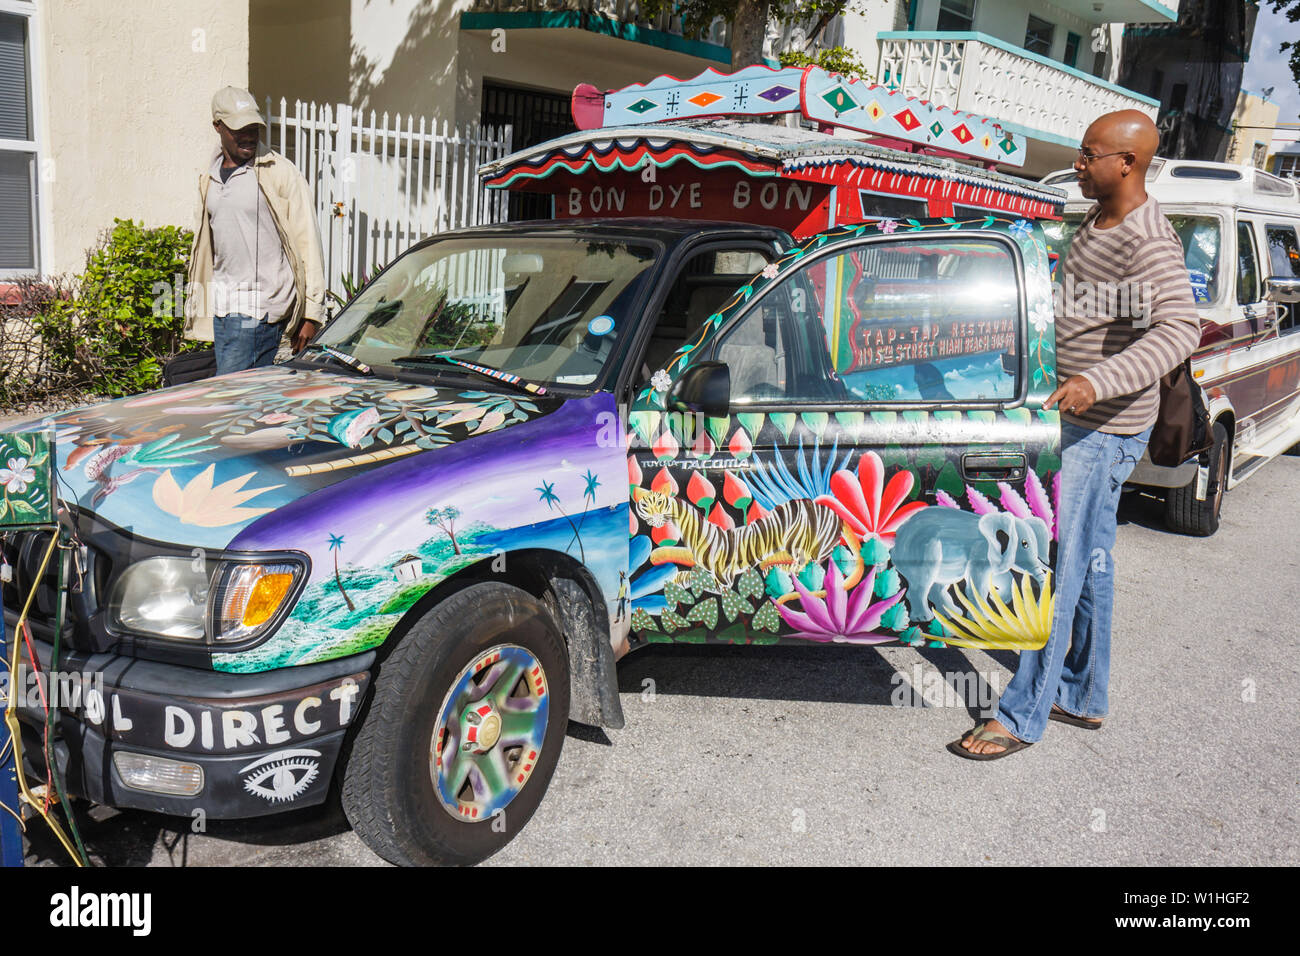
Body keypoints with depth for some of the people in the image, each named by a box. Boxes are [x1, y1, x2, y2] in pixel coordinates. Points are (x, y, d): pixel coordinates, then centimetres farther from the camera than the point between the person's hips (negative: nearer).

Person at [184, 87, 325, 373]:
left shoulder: (280, 172, -5)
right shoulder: (209, 178, 15)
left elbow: (307, 242, -7)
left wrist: (311, 314, -12)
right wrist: (196, 306, 22)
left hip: (260, 304, -6)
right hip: (220, 303, 7)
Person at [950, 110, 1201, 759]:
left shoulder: (1148, 242, -20)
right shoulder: (1097, 222, 10)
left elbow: (1181, 328, -34)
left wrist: (1100, 381, -44)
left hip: (1106, 431, -10)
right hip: (1079, 420, 10)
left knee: (1060, 564, -7)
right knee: (1091, 562, 16)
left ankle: (1022, 715, 1)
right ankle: (1084, 697, 28)